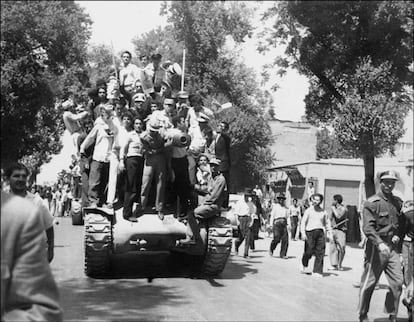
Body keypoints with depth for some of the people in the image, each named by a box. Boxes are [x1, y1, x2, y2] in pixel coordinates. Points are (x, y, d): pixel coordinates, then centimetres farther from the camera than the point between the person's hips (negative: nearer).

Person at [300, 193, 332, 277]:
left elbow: (327, 223, 20)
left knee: (320, 252, -5)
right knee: (309, 251, -3)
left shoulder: (323, 211, 11)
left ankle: (317, 272, 0)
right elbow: (303, 222, -1)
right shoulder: (308, 210, 2)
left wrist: (330, 233, 15)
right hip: (310, 232, -3)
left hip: (320, 232, 3)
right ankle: (304, 266, 26)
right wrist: (303, 233, -12)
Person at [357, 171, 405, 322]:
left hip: (392, 248, 5)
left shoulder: (398, 202, 11)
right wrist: (379, 243, -30)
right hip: (375, 248, -5)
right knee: (369, 282, 3)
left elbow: (402, 224, 22)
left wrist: (398, 236, 2)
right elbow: (368, 227, -17)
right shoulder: (372, 203, -8)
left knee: (397, 282, 0)